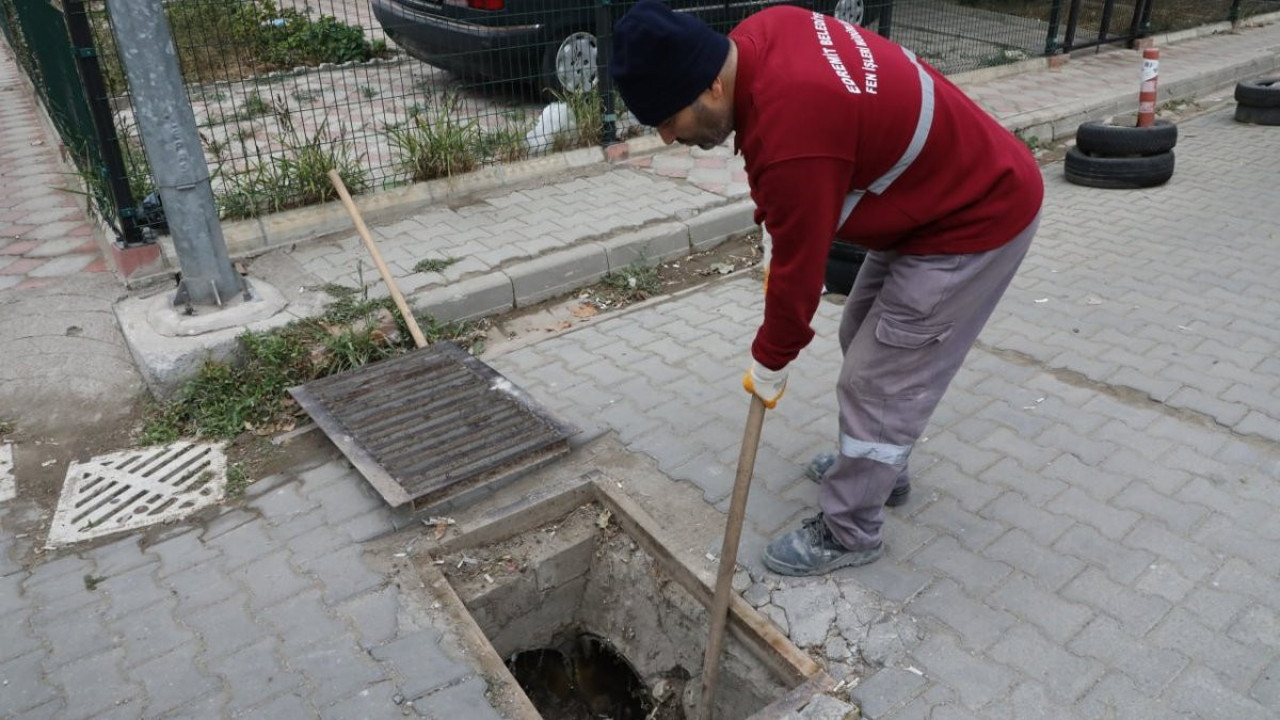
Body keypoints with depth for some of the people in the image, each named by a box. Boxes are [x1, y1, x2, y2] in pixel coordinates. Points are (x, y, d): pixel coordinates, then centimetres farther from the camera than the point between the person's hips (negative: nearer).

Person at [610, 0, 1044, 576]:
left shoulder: (793, 137, -37)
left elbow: (800, 269, -24)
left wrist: (768, 365, -8)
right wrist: (772, 228, 5)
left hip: (976, 222, -10)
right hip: (948, 188, 10)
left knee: (879, 380, -4)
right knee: (866, 343, 20)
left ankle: (848, 534, 14)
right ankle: (878, 467, 40)